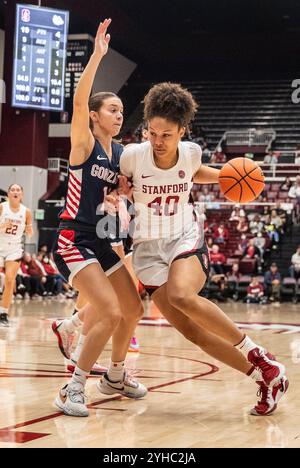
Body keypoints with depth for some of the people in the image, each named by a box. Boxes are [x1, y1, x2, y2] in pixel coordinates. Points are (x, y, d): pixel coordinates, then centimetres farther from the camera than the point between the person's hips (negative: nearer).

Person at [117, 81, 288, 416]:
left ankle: (258, 356, -20)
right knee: (191, 331, -10)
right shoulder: (133, 155, -10)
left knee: (181, 296, -34)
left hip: (185, 239, -1)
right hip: (149, 249, 1)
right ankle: (265, 377, 3)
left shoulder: (190, 152, -5)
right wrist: (123, 189, -11)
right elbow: (119, 183, 11)